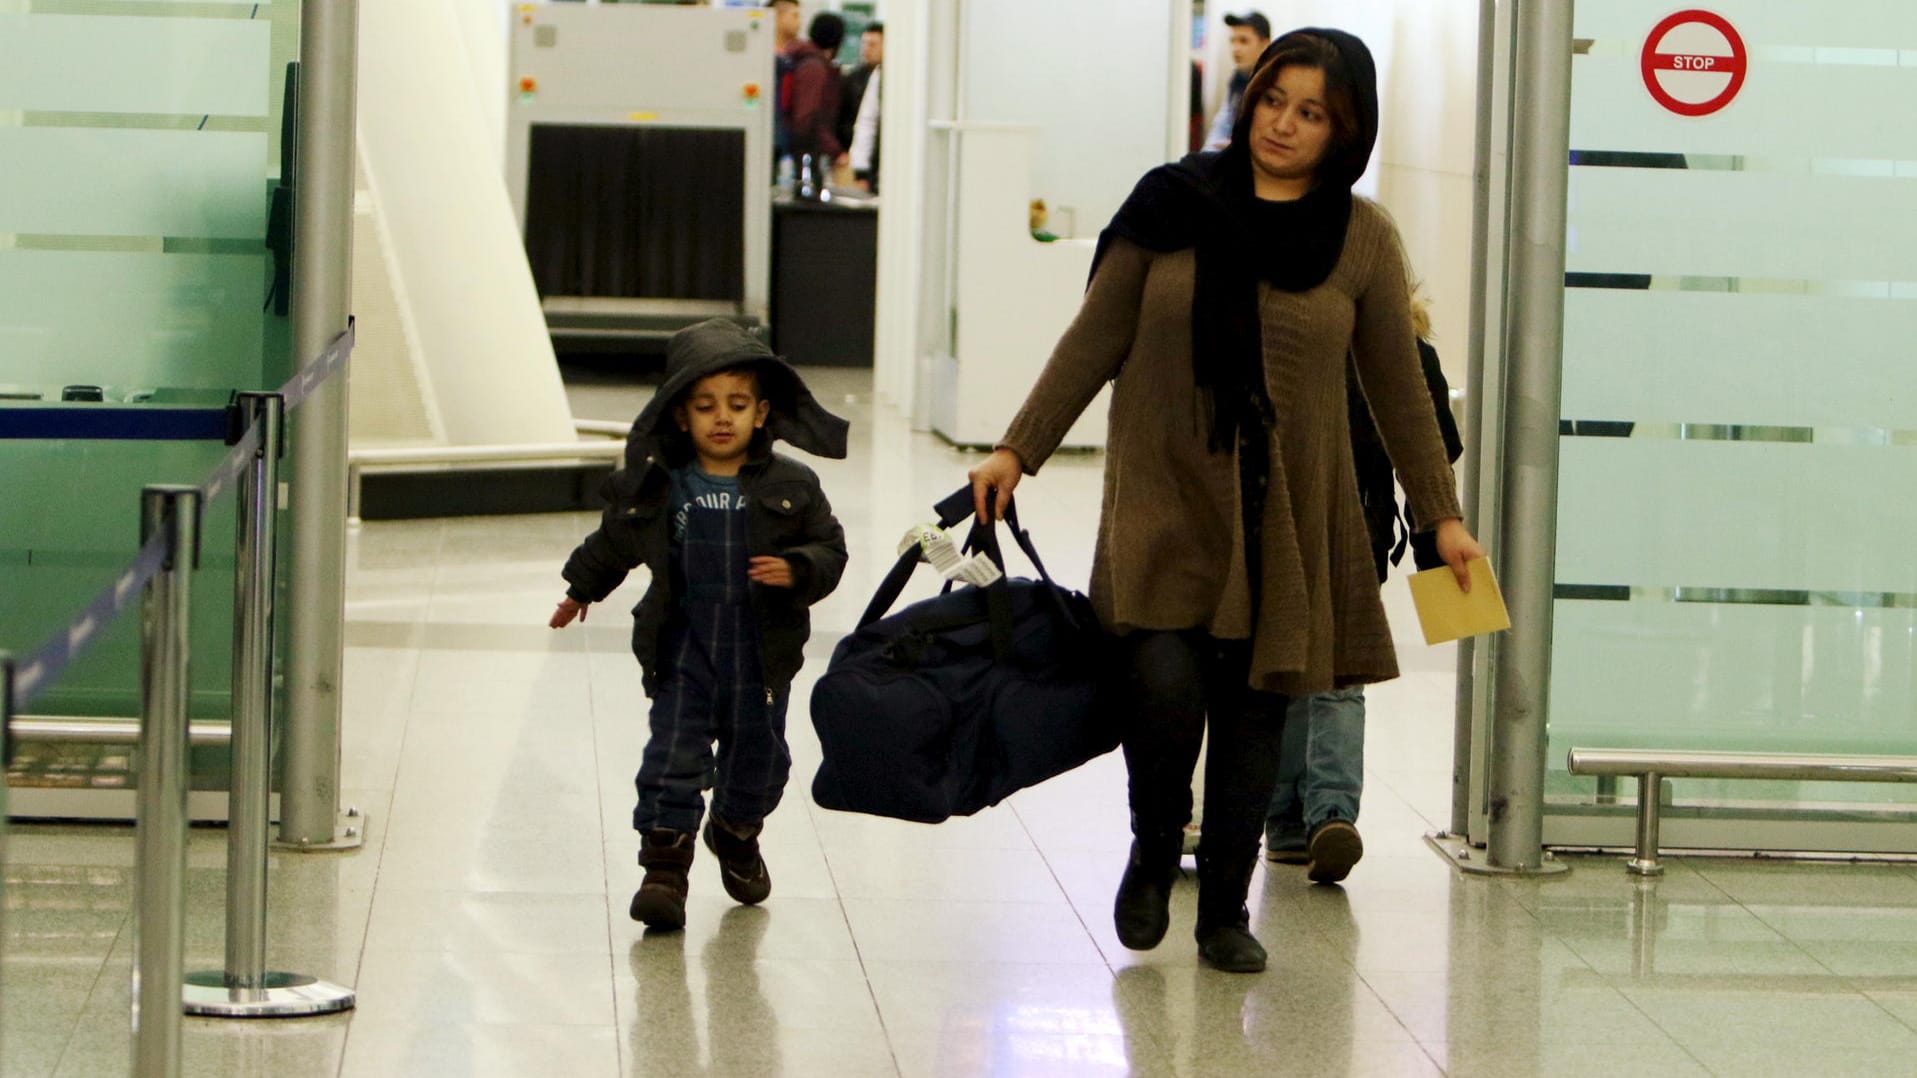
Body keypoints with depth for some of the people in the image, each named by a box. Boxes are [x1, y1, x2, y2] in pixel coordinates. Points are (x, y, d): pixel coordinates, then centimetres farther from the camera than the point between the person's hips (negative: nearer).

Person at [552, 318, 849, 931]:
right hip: (682, 647, -1)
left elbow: (830, 548, -1)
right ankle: (665, 867, -2)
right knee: (674, 754, -8)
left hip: (761, 652, 1)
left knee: (758, 753, 15)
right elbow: (615, 540, 15)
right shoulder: (657, 485, -2)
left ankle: (737, 835, 41)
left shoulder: (791, 487, -4)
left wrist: (796, 570, -21)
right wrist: (583, 588, 27)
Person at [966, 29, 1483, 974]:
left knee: (1252, 715, 5)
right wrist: (1017, 450, 1)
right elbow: (1094, 342, 5)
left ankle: (1225, 914, 21)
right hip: (1164, 504, -1)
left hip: (1284, 518, 1)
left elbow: (1397, 386, 10)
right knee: (1166, 688, -17)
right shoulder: (1172, 207, 0)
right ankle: (1152, 855, 12)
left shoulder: (1362, 240, 2)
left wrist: (1441, 514, 11)